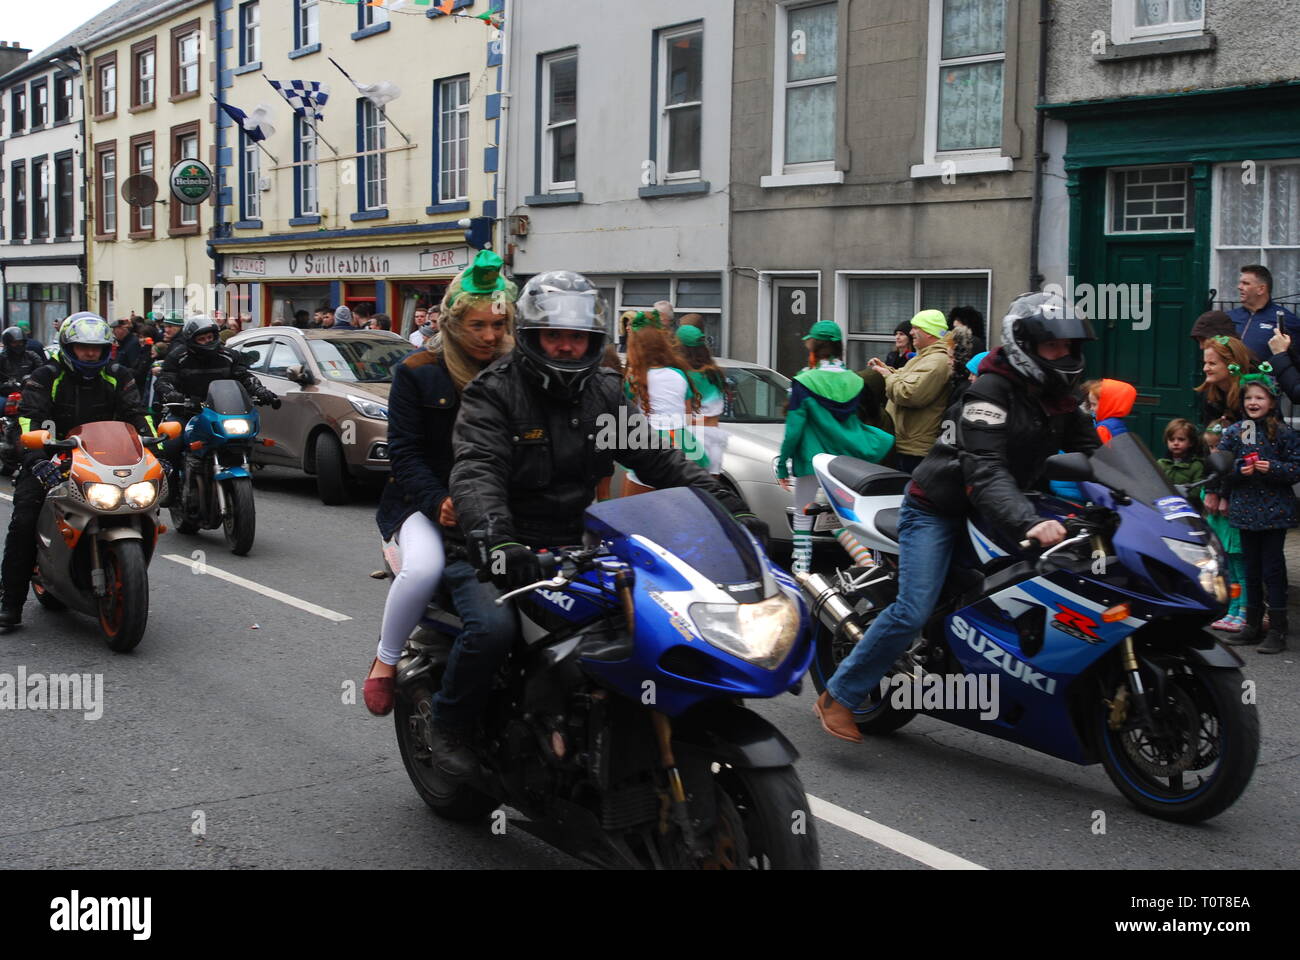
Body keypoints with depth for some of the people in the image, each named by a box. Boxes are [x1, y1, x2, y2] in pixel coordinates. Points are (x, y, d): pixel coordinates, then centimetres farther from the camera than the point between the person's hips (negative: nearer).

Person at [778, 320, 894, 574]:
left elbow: (793, 428, -10)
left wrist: (783, 465, -5)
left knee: (803, 515, 6)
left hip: (811, 460, -4)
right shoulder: (856, 382, 1)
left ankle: (801, 567, 5)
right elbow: (857, 422, 10)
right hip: (847, 460, 4)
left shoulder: (804, 383, -11)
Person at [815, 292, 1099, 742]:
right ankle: (837, 697, -5)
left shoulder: (1060, 398, 6)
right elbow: (984, 472, -33)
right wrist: (1027, 524, -47)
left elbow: (1090, 454, 8)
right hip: (939, 508, -8)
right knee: (912, 612, -17)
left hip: (999, 510, 9)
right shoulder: (991, 392, -21)